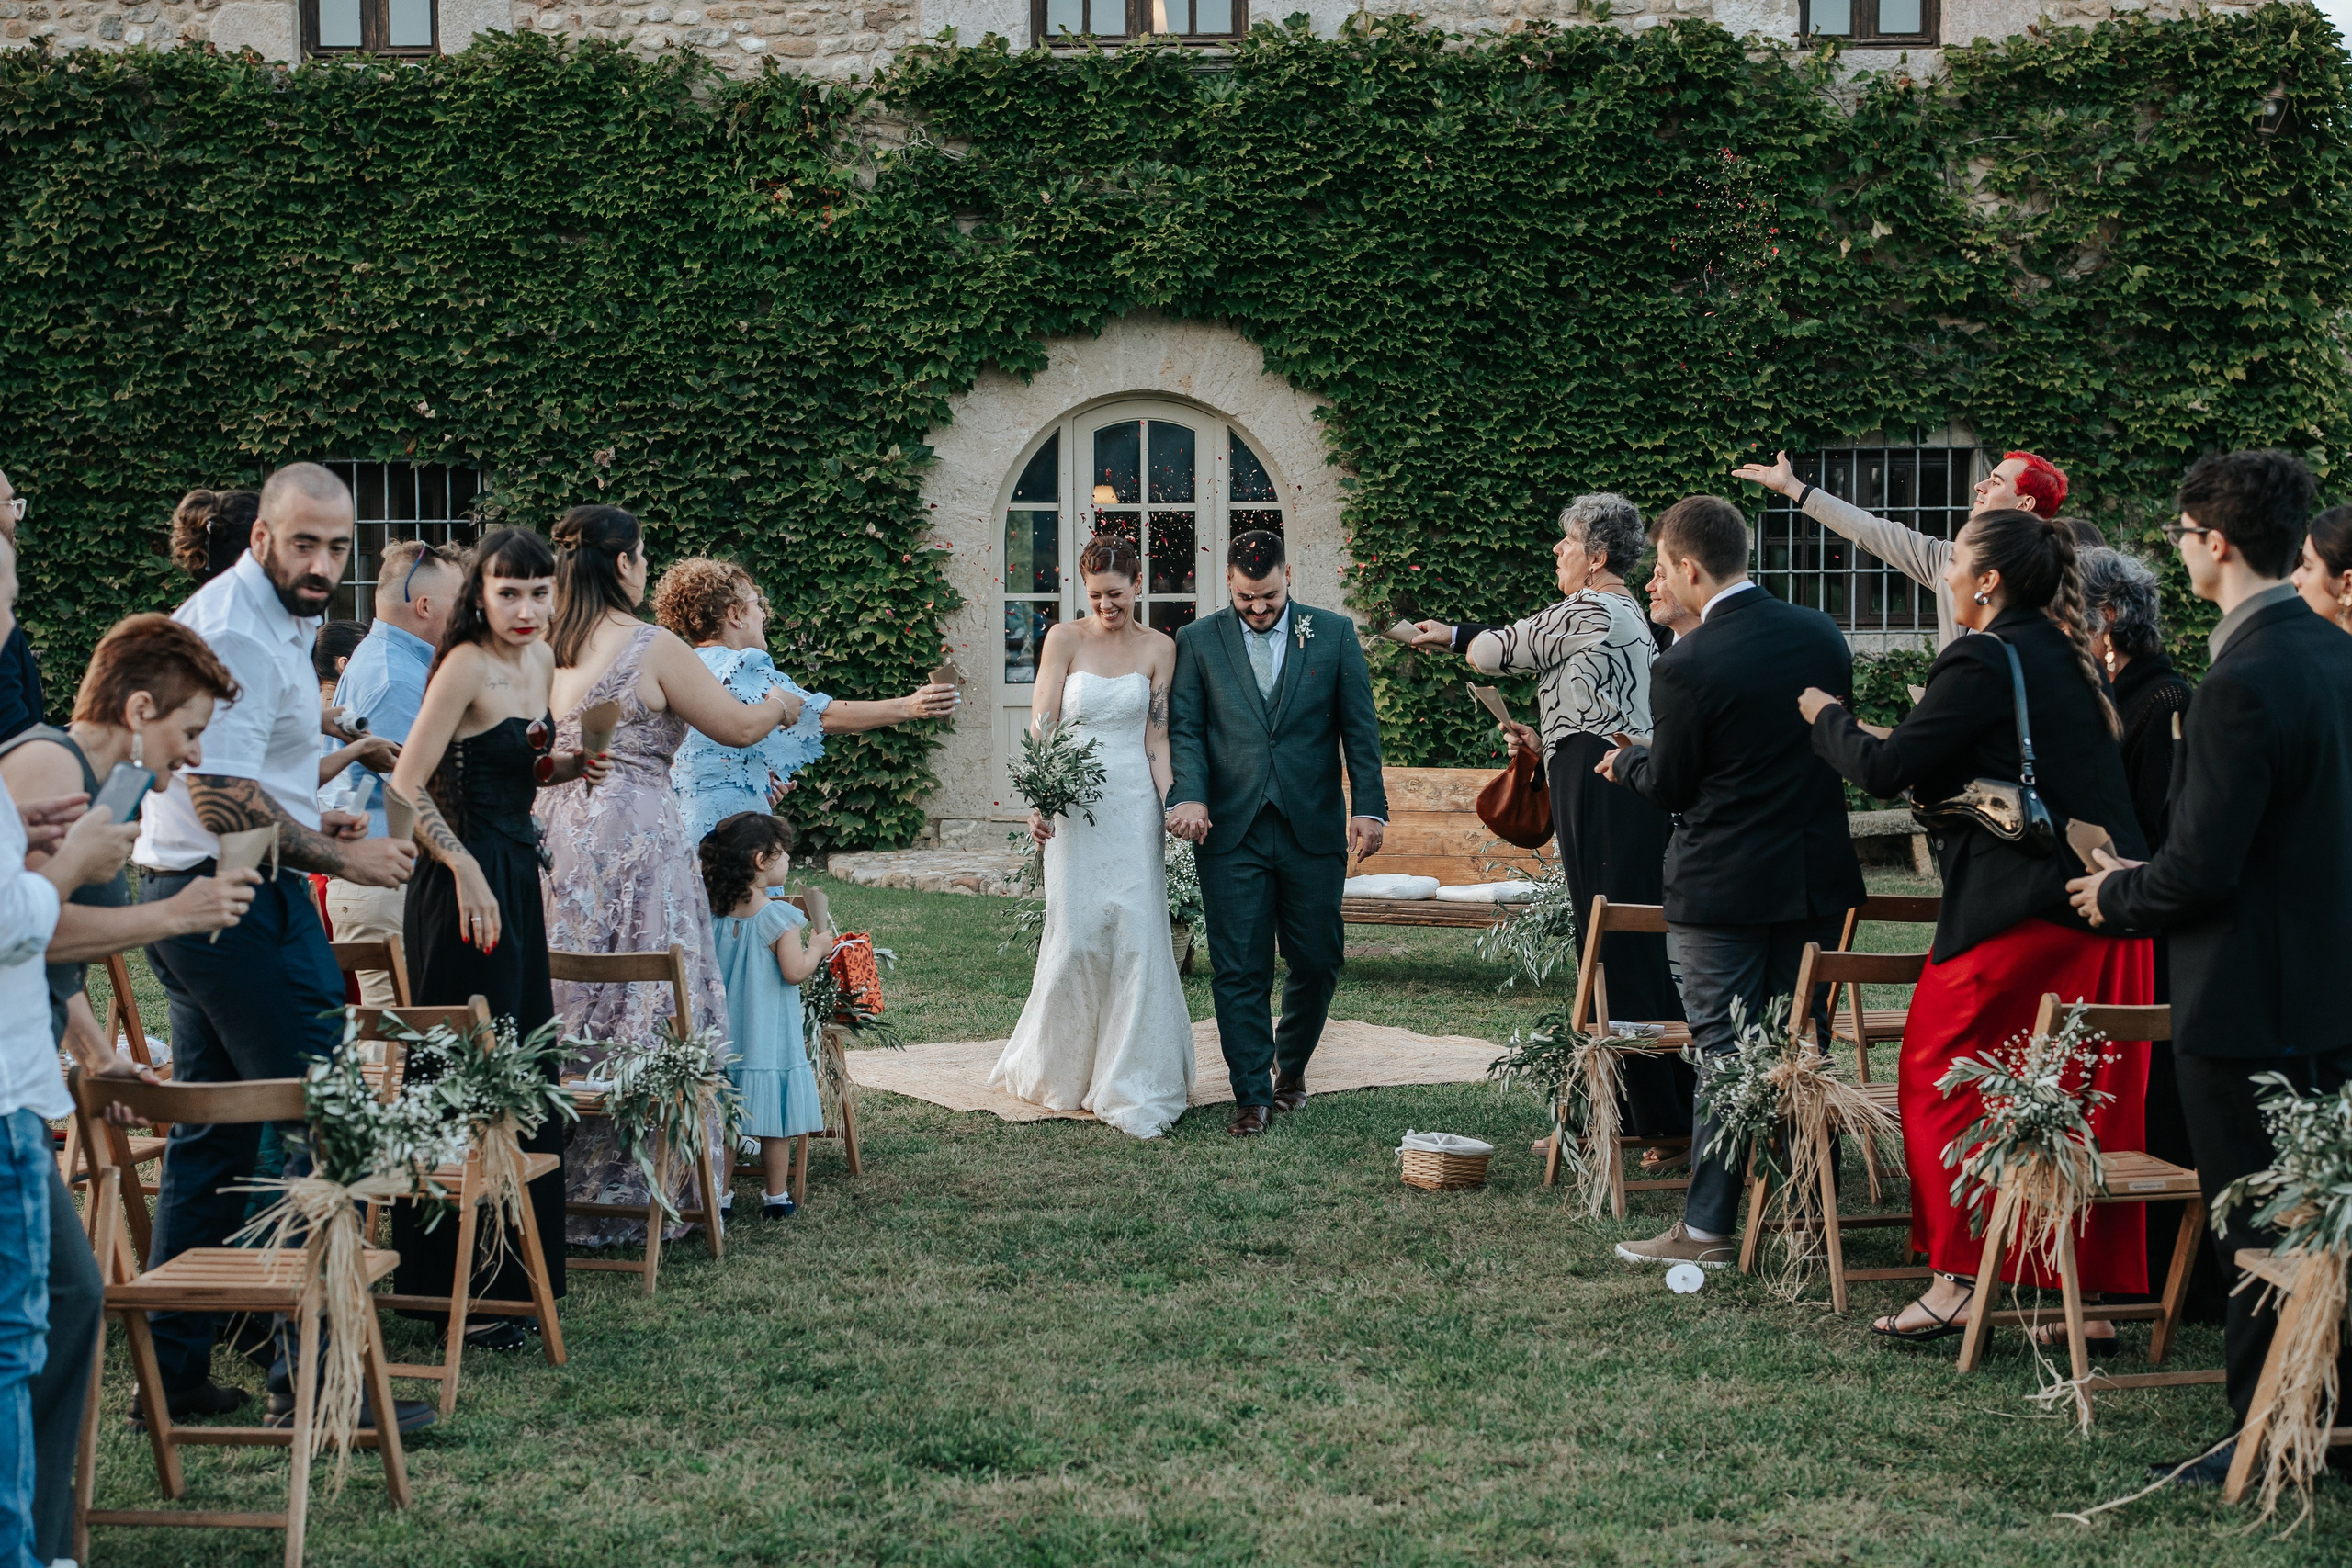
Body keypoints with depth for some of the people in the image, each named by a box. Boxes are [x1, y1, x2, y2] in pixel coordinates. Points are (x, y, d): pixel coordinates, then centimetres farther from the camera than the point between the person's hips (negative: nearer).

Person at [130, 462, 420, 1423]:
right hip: (241, 903, -11)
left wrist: (313, 825, 15)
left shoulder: (274, 622, 17)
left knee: (210, 1141, 13)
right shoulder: (240, 635, -17)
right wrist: (340, 858, -14)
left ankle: (173, 1369, 17)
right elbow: (224, 803, -23)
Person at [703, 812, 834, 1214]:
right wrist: (818, 946, -3)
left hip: (725, 1033, 5)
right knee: (774, 1125, 7)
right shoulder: (779, 918, -16)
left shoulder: (715, 912, 0)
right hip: (770, 1039, -5)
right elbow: (794, 971, -20)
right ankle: (775, 1196, 15)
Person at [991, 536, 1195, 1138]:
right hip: (1075, 802, -1)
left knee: (1137, 939, -4)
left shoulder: (1158, 648, 4)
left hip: (1136, 806, 1)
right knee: (1075, 938, -2)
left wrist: (1173, 809, -8)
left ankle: (1133, 1087, 3)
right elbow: (1041, 727, -4)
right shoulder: (1065, 639, 1)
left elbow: (1157, 738, 3)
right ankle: (1057, 1071, 20)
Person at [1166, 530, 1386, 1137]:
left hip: (1313, 830, 1)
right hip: (1231, 833, -1)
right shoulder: (1198, 641, 5)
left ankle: (1291, 1065, 31)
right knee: (1240, 971, -2)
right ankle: (1252, 1096, 5)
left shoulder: (1334, 632, 5)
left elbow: (1360, 727, 5)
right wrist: (1189, 796, -14)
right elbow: (1185, 729, 3)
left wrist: (1369, 807, -2)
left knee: (1317, 962, 6)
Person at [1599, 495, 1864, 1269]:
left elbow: (1669, 786, -9)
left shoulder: (1685, 666, -17)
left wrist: (1624, 762, 13)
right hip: (1819, 876, 6)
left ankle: (1707, 1227, 5)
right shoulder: (1821, 635, 2)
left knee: (1726, 1056, 0)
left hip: (1727, 886, -6)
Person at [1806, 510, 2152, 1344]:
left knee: (1940, 1077, 3)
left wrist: (1826, 716, 2)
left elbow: (1885, 767, -15)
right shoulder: (2063, 657, 14)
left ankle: (1960, 1281, 0)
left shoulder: (1984, 661, -12)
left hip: (2018, 912, -8)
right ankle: (2090, 1298, 13)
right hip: (2102, 913, 8)